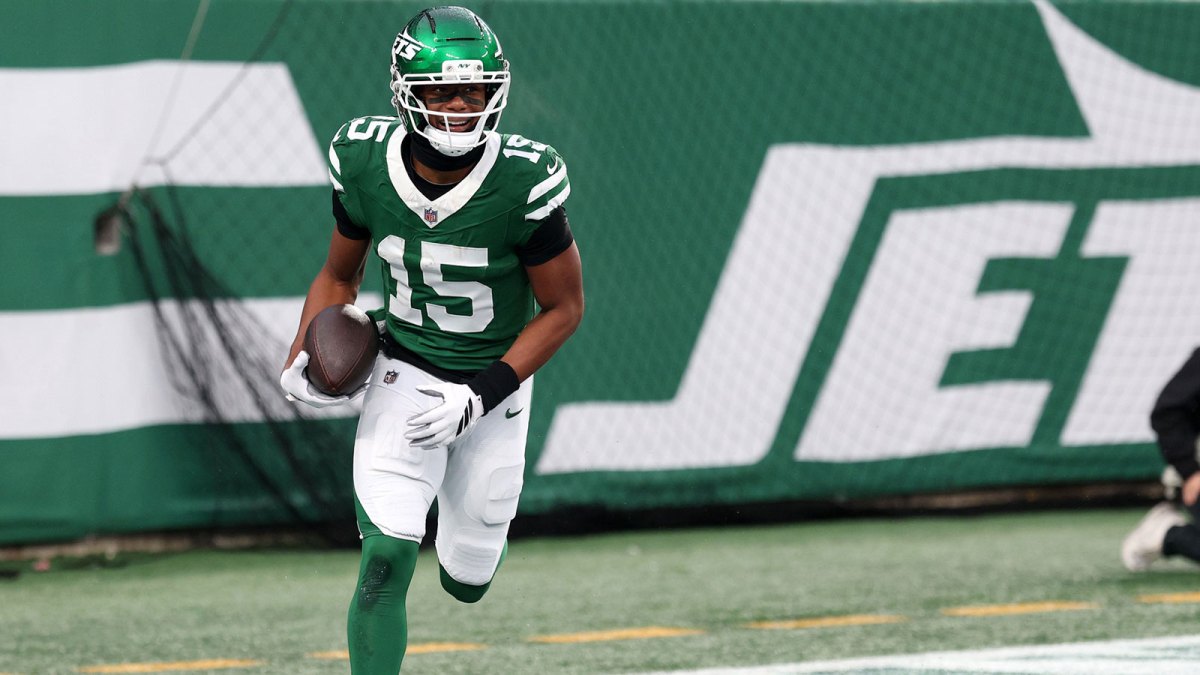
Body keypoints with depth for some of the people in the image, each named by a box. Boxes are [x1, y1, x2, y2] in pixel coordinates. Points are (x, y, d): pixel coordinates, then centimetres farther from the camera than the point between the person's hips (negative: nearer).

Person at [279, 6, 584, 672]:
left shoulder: (525, 181, -23)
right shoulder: (366, 161, -14)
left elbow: (564, 306, -12)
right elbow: (339, 275, 5)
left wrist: (482, 396, -20)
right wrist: (304, 357, -13)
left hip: (494, 384, -1)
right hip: (403, 374, 1)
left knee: (467, 580, 10)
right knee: (386, 560, -16)